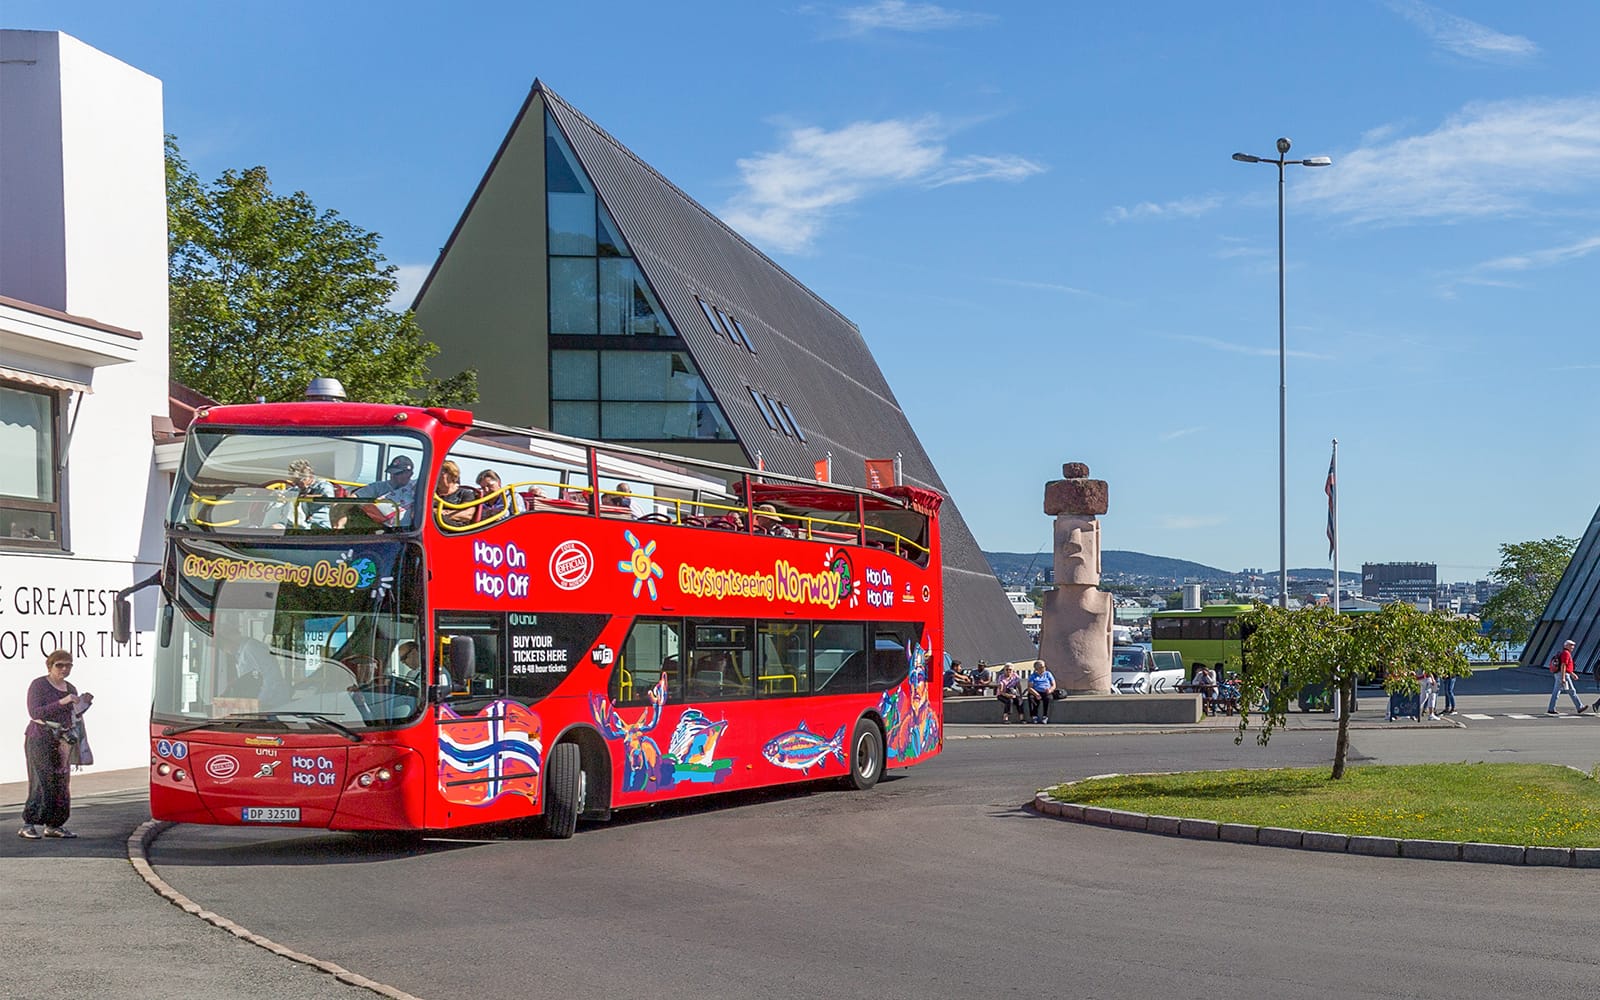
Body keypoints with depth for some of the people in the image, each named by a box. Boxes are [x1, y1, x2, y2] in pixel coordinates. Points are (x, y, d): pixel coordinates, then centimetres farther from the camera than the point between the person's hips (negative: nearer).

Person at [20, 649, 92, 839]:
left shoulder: (70, 688, 14)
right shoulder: (38, 685, -5)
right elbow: (34, 712, -16)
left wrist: (83, 704, 0)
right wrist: (61, 703, -23)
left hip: (61, 741, 7)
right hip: (39, 738, -6)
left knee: (62, 782, 2)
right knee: (42, 781, -13)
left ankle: (54, 825, 8)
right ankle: (28, 826, -11)